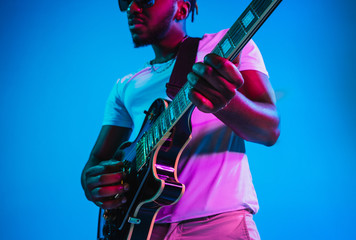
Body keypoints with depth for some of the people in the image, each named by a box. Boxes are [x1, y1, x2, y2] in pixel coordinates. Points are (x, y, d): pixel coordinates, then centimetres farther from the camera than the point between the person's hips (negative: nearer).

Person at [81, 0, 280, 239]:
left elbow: (270, 130, -4)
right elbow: (96, 159, 20)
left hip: (216, 220, -5)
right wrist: (92, 182, -3)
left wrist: (225, 101, -24)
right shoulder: (126, 87, 20)